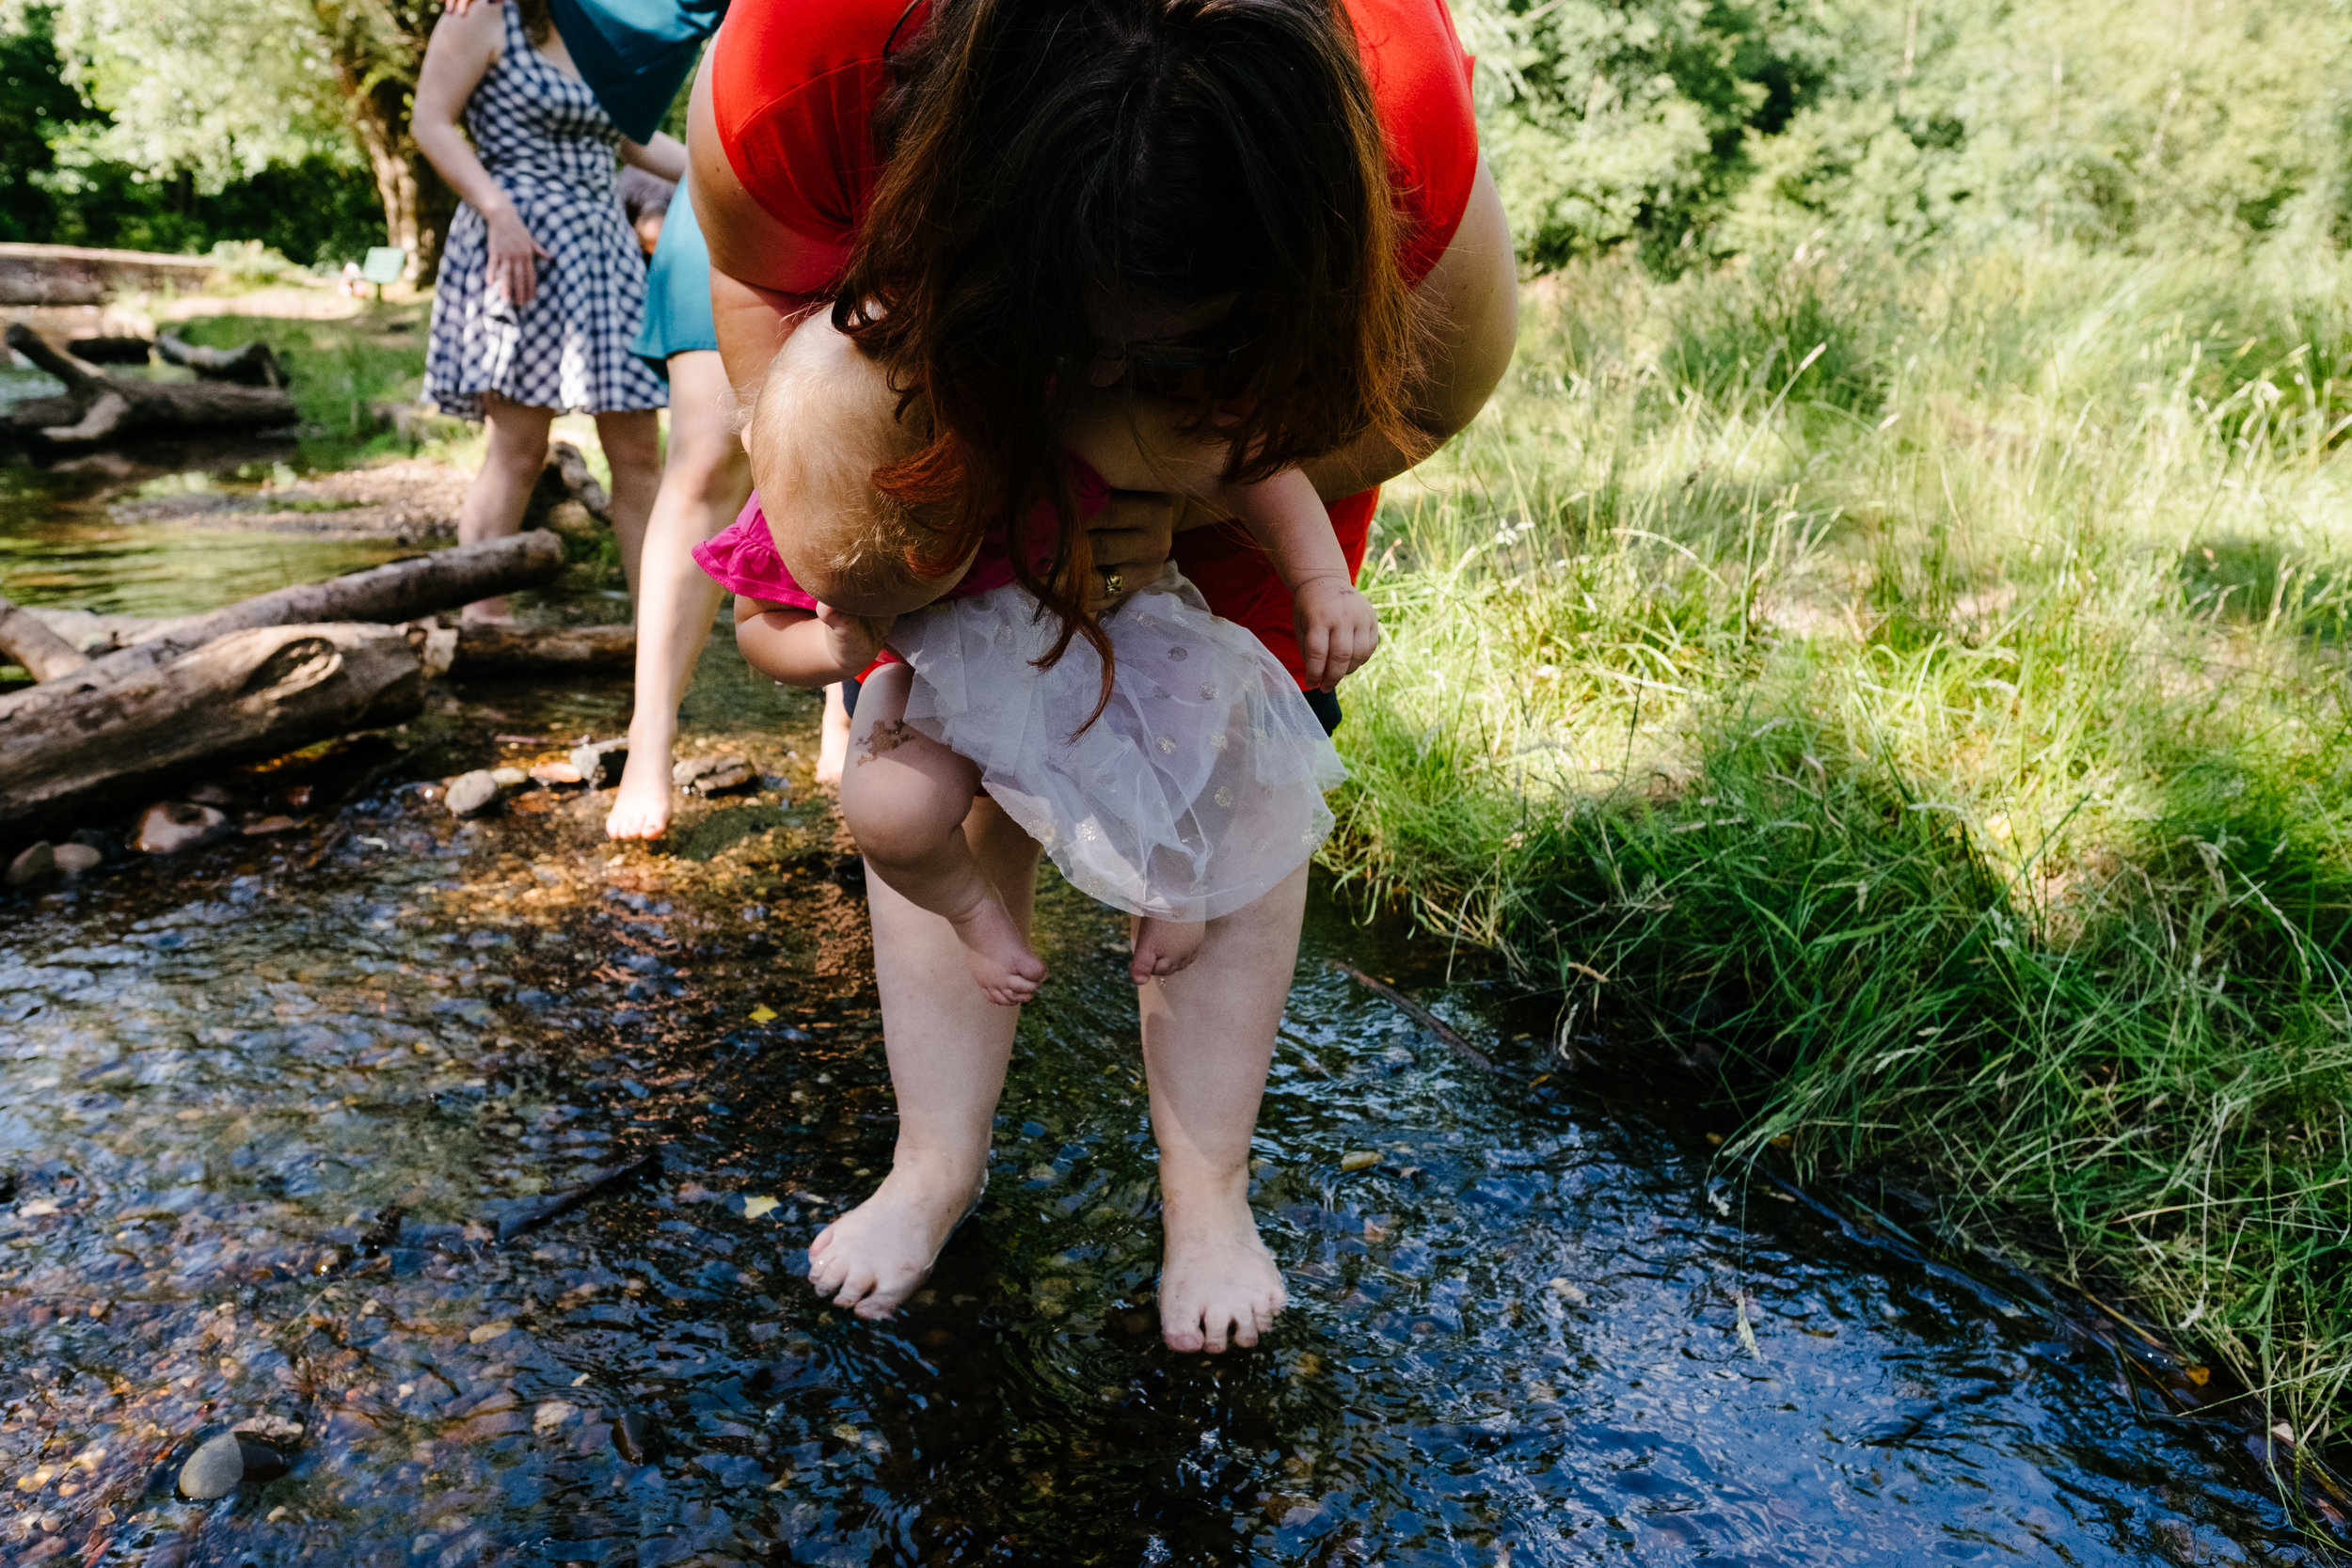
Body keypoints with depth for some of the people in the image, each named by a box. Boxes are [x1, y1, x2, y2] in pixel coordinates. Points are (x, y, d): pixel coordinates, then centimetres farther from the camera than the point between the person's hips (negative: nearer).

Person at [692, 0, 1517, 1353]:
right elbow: (765, 277, -14)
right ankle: (937, 1165, 12)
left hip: (1264, 367, -1)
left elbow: (1435, 393, -19)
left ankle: (1208, 1188, 7)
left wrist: (1186, 503, -33)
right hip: (971, 373, 2)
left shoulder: (1402, 139, -41)